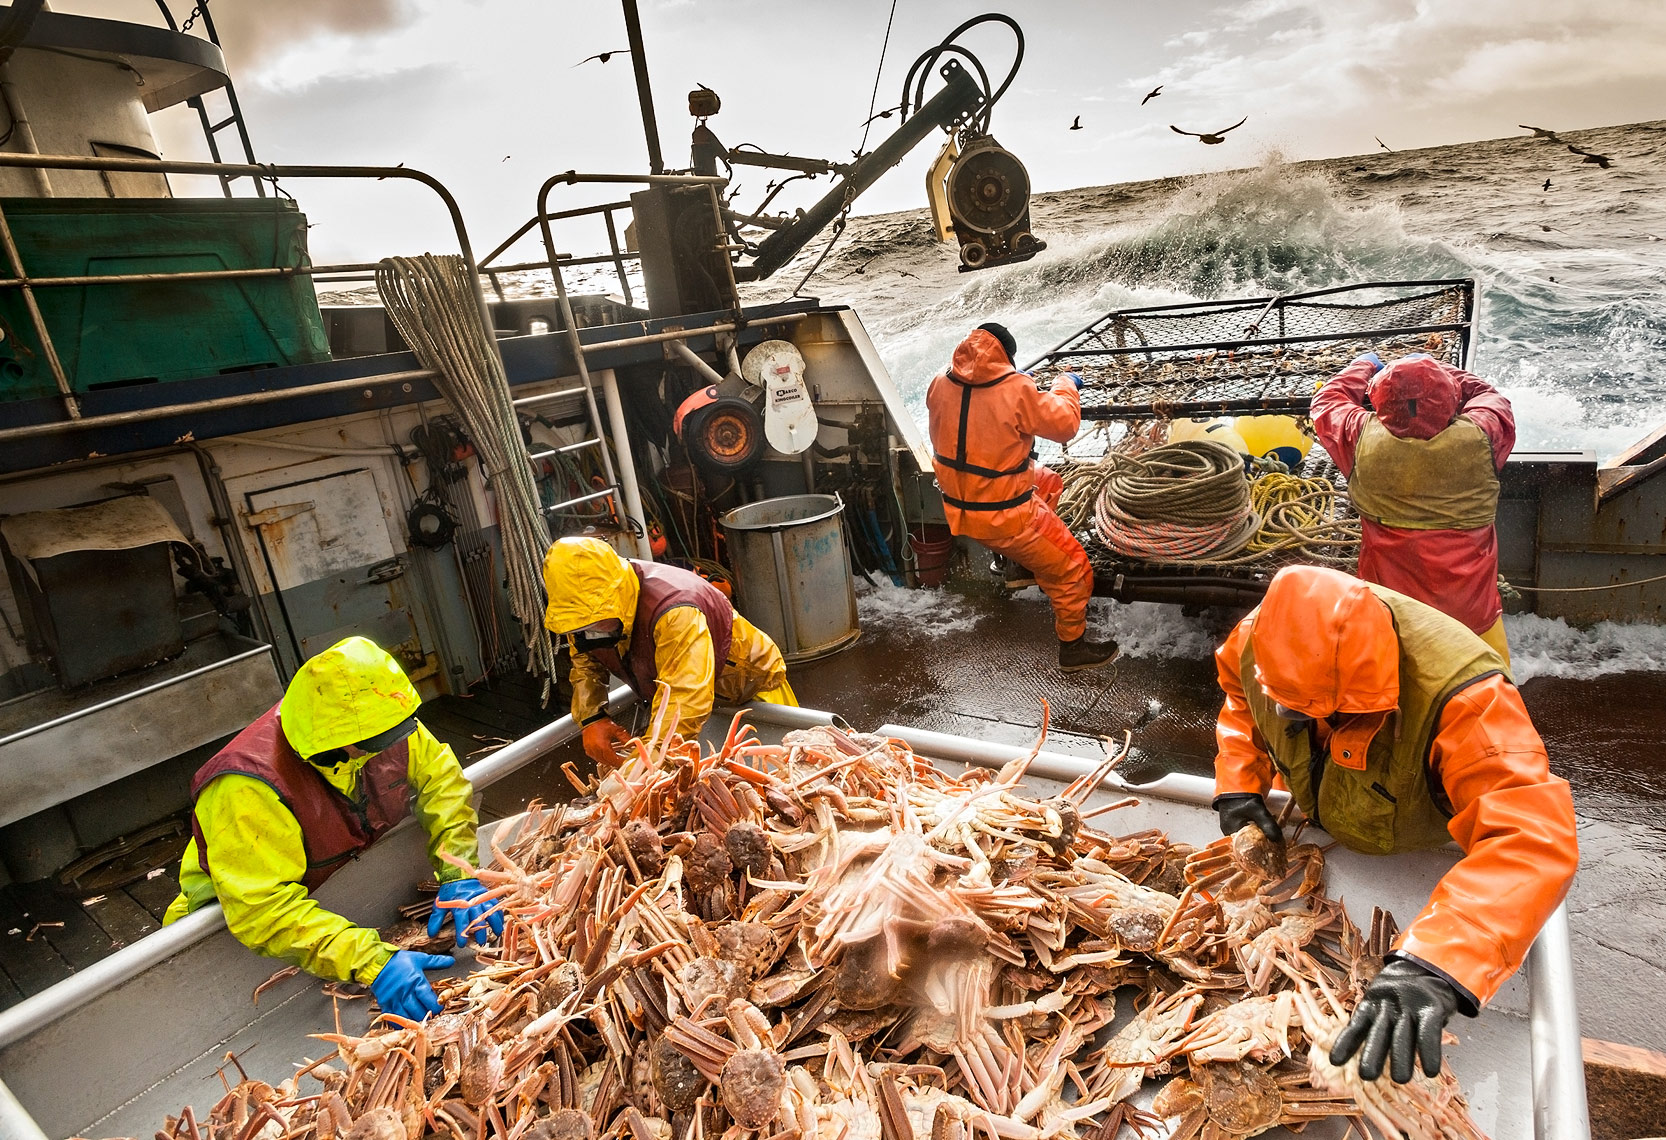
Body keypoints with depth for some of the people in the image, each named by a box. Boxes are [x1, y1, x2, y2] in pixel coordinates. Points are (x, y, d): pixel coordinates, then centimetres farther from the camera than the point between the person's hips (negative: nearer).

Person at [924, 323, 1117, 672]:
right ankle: (1074, 647, 25)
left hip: (958, 507, 7)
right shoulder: (1015, 390, -22)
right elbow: (1064, 425, -10)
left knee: (1048, 482, 30)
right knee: (1072, 569, 11)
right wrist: (1066, 385, 9)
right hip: (1003, 516, -7)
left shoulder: (940, 384, -4)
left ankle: (1022, 563, 33)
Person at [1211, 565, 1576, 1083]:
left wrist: (1435, 963, -68)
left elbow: (1532, 839, -56)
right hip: (1317, 828, 4)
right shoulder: (1263, 635, -32)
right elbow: (1238, 691, -7)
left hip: (1417, 859, -3)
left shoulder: (1461, 693, -47)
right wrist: (1239, 782, -21)